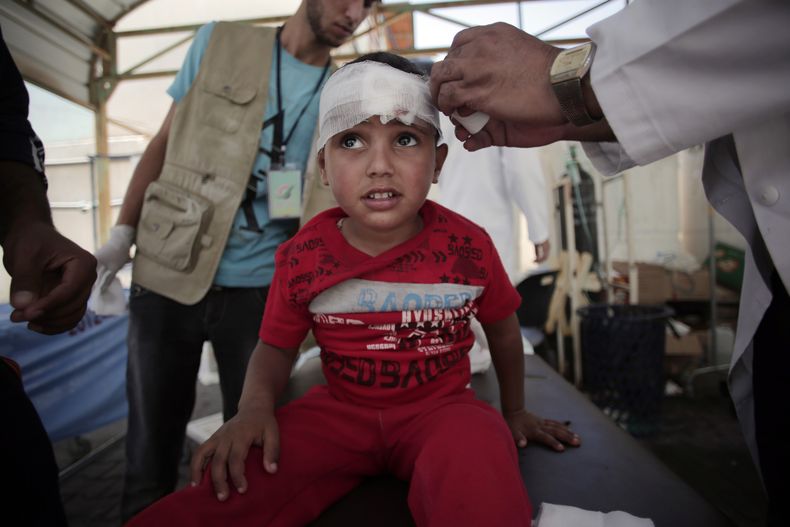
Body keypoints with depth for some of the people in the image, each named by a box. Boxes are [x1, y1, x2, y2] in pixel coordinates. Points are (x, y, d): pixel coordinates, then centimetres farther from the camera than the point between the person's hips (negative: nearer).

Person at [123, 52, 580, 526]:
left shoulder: (468, 246, -10)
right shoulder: (302, 257, -8)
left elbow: (503, 328, 8)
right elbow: (277, 346, 6)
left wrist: (514, 412, 18)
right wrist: (255, 406, -15)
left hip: (440, 406, -1)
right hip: (338, 409, 2)